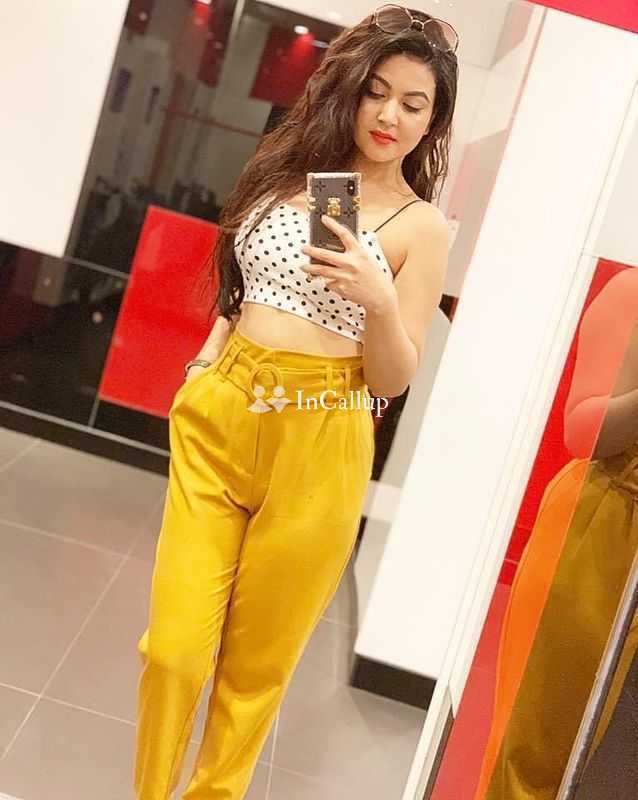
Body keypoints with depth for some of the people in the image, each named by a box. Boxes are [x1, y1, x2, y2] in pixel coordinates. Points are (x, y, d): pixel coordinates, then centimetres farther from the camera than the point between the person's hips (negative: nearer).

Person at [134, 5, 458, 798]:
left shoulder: (421, 227, -2)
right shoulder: (291, 168, 11)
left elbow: (395, 379, -5)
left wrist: (378, 300, -23)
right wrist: (205, 366, 8)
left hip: (315, 444, -3)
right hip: (219, 419, 3)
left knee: (257, 660, 10)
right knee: (175, 642, 2)